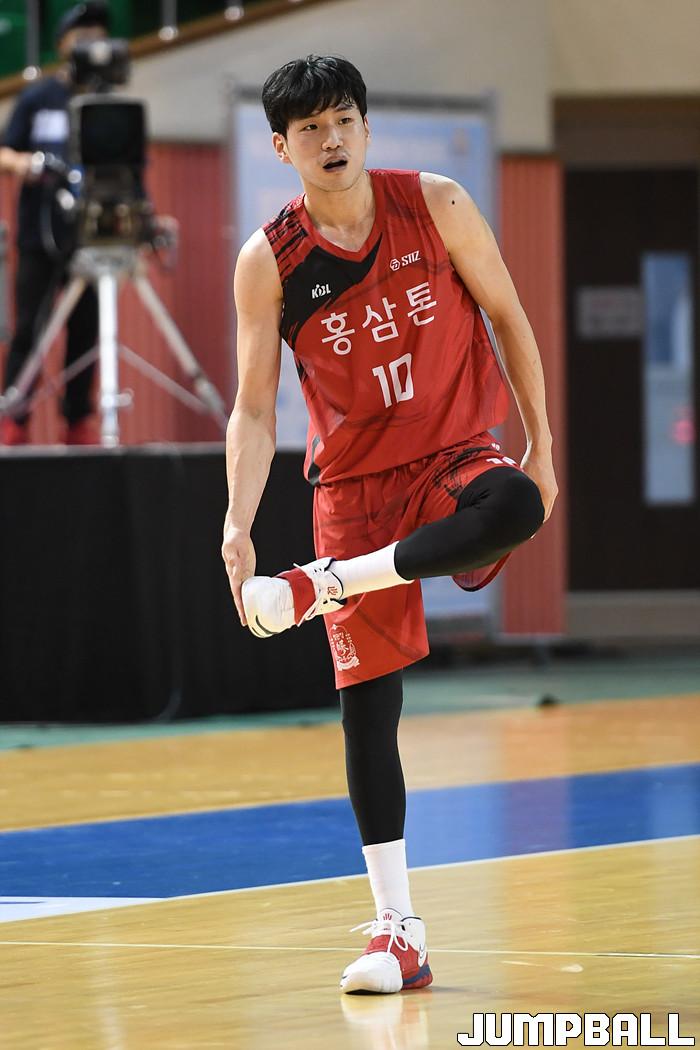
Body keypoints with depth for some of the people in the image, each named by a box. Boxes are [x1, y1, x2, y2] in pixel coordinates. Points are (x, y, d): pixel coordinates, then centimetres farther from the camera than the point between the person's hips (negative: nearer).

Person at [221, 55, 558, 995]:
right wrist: (238, 523, -19)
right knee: (366, 699, -3)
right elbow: (253, 409, -6)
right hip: (356, 483, 0)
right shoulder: (268, 263, -7)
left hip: (457, 453, 0)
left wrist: (541, 442, 1)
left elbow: (508, 318, 3)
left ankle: (316, 586, -24)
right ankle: (398, 932, 4)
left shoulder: (436, 206, -7)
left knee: (515, 506, -38)